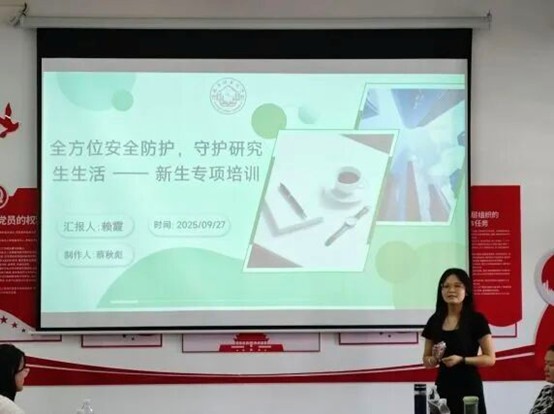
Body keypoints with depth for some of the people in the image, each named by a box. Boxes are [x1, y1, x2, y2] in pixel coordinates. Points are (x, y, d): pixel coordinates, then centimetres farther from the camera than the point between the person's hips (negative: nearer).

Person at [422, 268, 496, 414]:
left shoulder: (477, 320, -4)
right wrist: (435, 358, -7)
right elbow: (426, 360, 15)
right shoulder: (435, 321, 7)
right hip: (443, 387, 4)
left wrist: (462, 360, -16)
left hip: (469, 387, -4)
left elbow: (490, 359, -4)